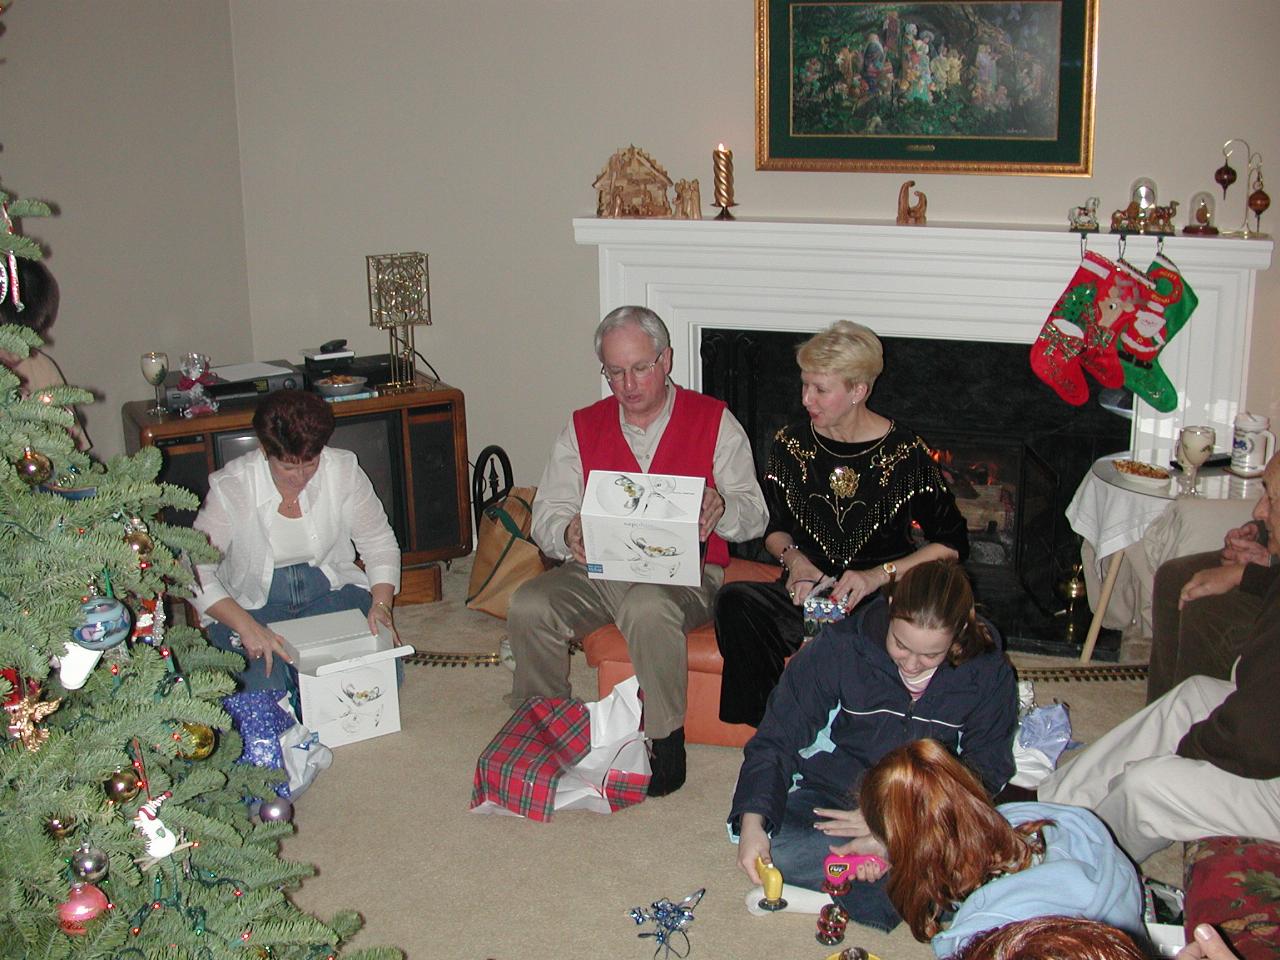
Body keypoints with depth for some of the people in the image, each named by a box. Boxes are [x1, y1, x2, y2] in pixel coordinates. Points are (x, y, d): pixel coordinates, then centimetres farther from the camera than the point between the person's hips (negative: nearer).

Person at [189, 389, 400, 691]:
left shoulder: (343, 471, -11)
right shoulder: (231, 487, -19)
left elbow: (379, 542, -1)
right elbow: (195, 570, -19)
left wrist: (381, 604, -18)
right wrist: (246, 626, -32)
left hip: (329, 587, 2)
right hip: (252, 603, -2)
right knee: (267, 687, -26)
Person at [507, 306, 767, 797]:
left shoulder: (714, 421, 4)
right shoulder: (582, 428, 13)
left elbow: (754, 514, 2)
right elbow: (546, 512, 7)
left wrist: (722, 509, -23)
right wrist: (567, 534, -17)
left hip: (684, 574, -3)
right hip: (595, 571, 4)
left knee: (648, 608, -37)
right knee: (528, 606, -24)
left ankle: (666, 741, -19)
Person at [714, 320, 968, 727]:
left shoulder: (905, 453, -4)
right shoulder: (792, 443, 7)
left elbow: (952, 544, 1)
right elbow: (774, 527, 20)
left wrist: (879, 575, -11)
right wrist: (793, 557, -3)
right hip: (808, 592, 4)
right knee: (734, 601, -30)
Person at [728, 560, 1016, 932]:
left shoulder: (989, 674, -9)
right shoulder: (840, 647, -12)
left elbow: (985, 770, -7)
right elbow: (777, 738, -11)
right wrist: (753, 820, -28)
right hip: (835, 792, 0)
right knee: (780, 848, -32)